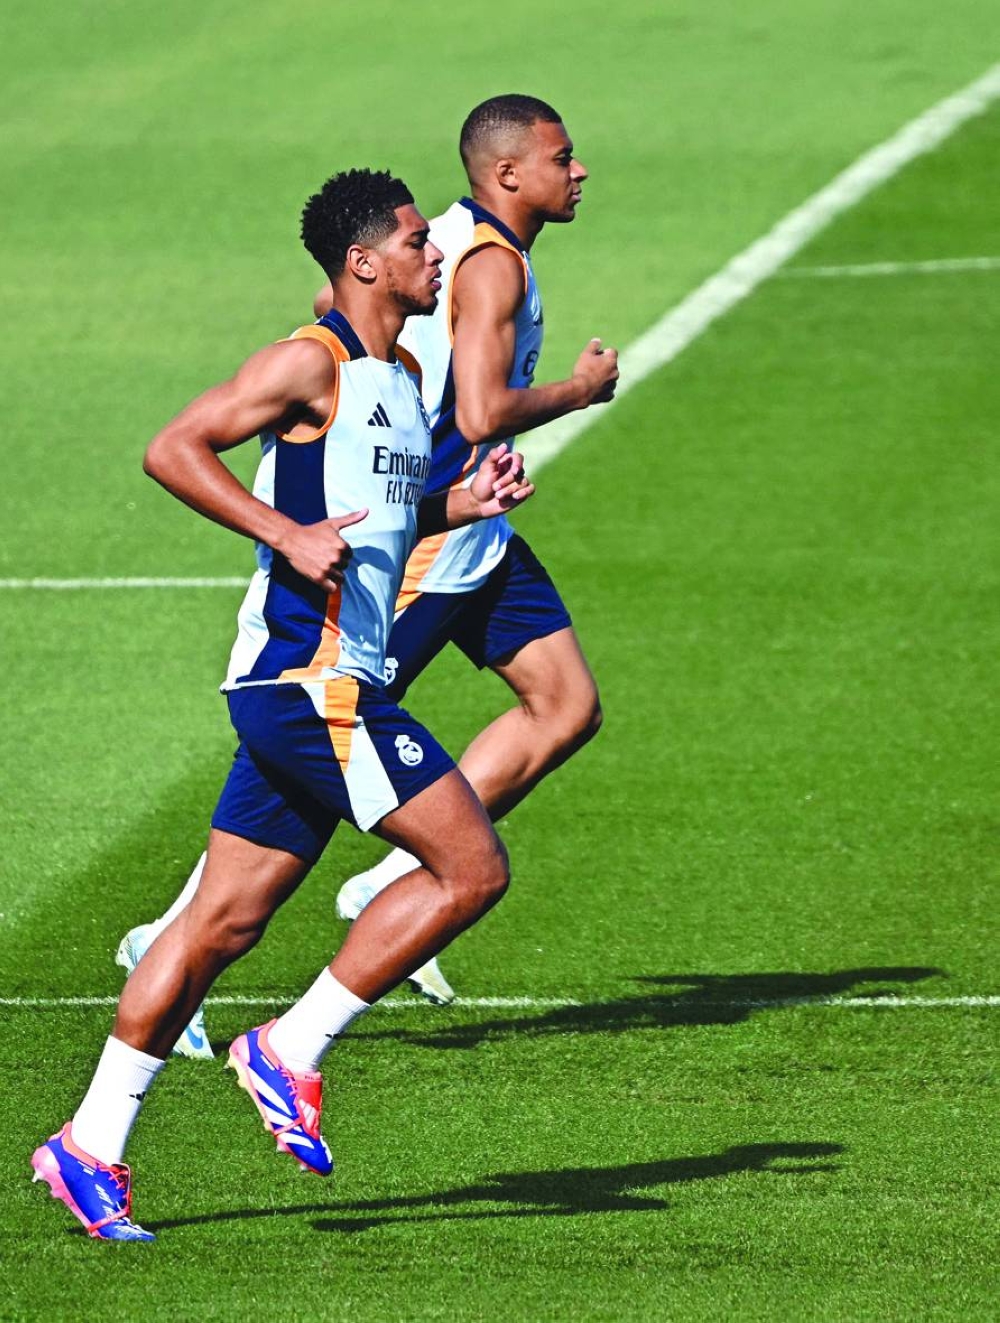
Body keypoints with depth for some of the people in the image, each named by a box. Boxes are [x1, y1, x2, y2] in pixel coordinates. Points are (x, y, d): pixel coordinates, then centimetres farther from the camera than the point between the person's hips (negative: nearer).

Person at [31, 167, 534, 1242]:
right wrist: (285, 532, -22)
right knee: (472, 867, -9)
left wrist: (462, 505, 12)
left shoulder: (400, 377, 18)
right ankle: (290, 1051, -3)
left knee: (226, 920, 8)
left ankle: (92, 1143, 9)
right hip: (307, 677, -9)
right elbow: (173, 450, -15)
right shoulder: (311, 364, -10)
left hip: (327, 687, 9)